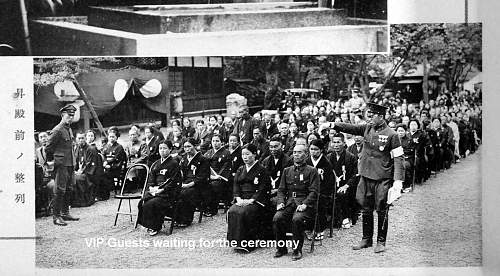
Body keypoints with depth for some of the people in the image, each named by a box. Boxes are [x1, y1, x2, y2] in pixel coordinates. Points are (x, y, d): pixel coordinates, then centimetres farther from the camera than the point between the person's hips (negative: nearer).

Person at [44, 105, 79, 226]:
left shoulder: (69, 129, 14)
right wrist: (50, 161, -5)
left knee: (69, 190, 14)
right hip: (61, 164, -9)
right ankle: (56, 216, -2)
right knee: (60, 190, -6)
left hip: (70, 164, 9)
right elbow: (48, 147, -11)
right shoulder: (57, 130, -13)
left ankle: (65, 213, 23)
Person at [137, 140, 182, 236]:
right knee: (142, 202, -21)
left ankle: (155, 227, -12)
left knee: (150, 204, -28)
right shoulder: (156, 164, 20)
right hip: (155, 190, 6)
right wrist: (151, 187, -4)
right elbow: (151, 178, 17)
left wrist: (161, 189, -16)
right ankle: (149, 225, -9)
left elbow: (173, 182, -8)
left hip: (168, 193, -6)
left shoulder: (174, 164, -1)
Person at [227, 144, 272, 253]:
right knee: (232, 211, -25)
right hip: (241, 200, 5)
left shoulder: (261, 170, 2)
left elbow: (263, 189, -6)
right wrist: (238, 198, -8)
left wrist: (251, 200, -17)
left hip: (256, 200, -5)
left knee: (243, 212, -32)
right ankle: (236, 240, -20)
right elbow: (235, 186, 11)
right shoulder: (240, 170, 20)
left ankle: (247, 243, -26)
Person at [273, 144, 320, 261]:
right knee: (277, 218, -24)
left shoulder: (312, 171, 5)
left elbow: (314, 192, -4)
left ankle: (297, 250, -17)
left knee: (297, 219, -34)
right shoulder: (287, 171, 20)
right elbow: (281, 189, 18)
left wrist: (305, 204, -18)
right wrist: (281, 202, -1)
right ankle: (281, 248, -7)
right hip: (289, 202, 4)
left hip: (304, 204, -4)